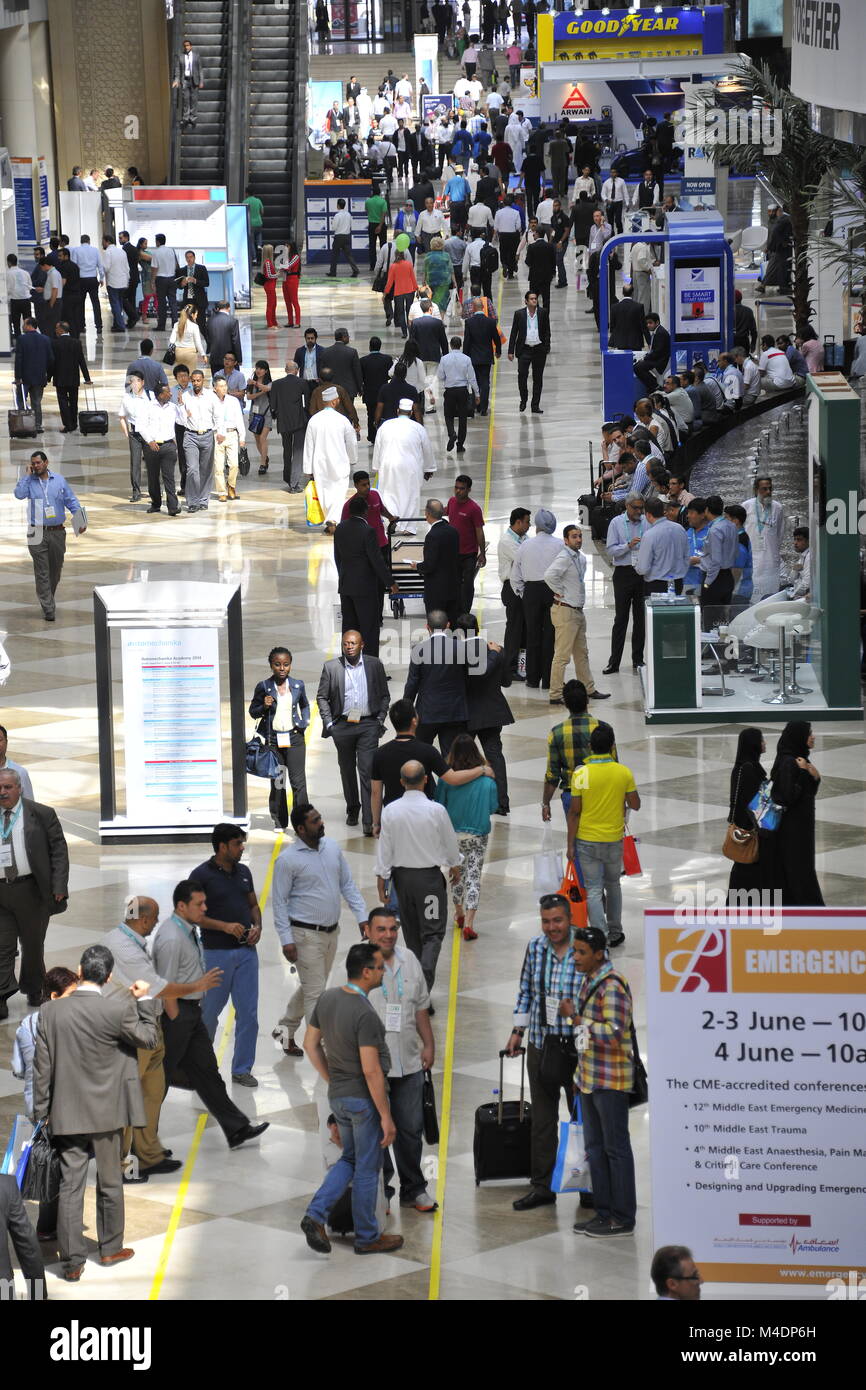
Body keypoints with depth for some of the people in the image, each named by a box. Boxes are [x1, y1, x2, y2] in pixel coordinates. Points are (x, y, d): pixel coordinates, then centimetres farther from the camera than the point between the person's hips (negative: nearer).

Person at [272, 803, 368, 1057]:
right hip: (306, 934, -7)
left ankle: (286, 1031, 36)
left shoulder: (332, 847, 4)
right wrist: (286, 939, -15)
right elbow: (279, 902, -11)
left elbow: (348, 885, 12)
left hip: (331, 931, 7)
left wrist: (362, 916, 3)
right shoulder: (288, 859, -15)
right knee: (315, 991, -5)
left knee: (310, 986, 18)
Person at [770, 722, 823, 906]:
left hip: (802, 825, 10)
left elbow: (809, 793, 14)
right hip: (793, 828, -10)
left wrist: (814, 778, -4)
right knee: (800, 871, -6)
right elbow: (789, 797, -24)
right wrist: (803, 774, -22)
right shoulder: (788, 763, -19)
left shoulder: (800, 760, 10)